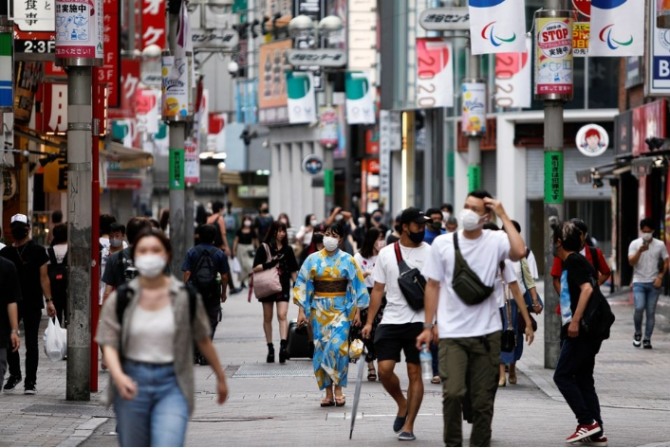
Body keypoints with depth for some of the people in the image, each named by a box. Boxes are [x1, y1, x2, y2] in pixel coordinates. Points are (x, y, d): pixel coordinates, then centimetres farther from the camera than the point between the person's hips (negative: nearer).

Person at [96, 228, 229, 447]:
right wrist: (118, 376, -25)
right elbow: (109, 344, -6)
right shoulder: (120, 299, -2)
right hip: (132, 382, 2)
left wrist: (221, 377, 18)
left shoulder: (186, 297, -1)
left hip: (171, 382, -1)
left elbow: (203, 340, 10)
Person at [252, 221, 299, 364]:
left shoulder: (287, 249, 8)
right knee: (267, 318, 7)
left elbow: (293, 270, 13)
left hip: (283, 286, 0)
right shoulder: (264, 248, 1)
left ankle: (283, 345, -24)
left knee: (282, 315, -15)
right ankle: (270, 348, 16)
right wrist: (269, 264, -19)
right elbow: (256, 268, -4)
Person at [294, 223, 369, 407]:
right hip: (319, 309, 2)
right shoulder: (313, 260, 5)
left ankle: (338, 389, -5)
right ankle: (328, 392, 7)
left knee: (338, 346, -17)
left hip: (341, 309, -2)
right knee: (321, 348, 0)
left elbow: (357, 286, 4)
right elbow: (303, 284, 5)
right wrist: (302, 310, -1)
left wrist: (357, 309, -2)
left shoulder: (347, 260, 2)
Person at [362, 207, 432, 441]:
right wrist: (369, 322, 4)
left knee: (415, 372, -1)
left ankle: (408, 426, 6)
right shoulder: (386, 253, 6)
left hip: (418, 321, -2)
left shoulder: (430, 253, 1)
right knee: (384, 369, -8)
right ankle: (402, 405, 20)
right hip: (391, 320, 2)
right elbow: (378, 290, 10)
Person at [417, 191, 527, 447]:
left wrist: (503, 216, -16)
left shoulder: (496, 241, -1)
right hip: (452, 332, 0)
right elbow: (433, 286, 8)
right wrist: (428, 326, 6)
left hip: (487, 332, 0)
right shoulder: (442, 243, 3)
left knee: (483, 400, 6)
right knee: (453, 392, -15)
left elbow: (519, 252, -23)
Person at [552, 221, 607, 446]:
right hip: (584, 331, 10)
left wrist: (575, 321, -26)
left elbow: (587, 288, -22)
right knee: (583, 379, 9)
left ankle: (587, 421, -9)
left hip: (581, 330, -10)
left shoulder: (574, 261, -10)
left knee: (562, 375, -6)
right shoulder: (574, 262, 19)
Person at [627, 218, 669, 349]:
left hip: (653, 284, 1)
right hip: (639, 282, -1)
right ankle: (638, 333, 5)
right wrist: (640, 251, -23)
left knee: (651, 312, 2)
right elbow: (631, 262, -8)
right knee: (639, 308, -17)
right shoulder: (635, 244, 0)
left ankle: (647, 339, 9)